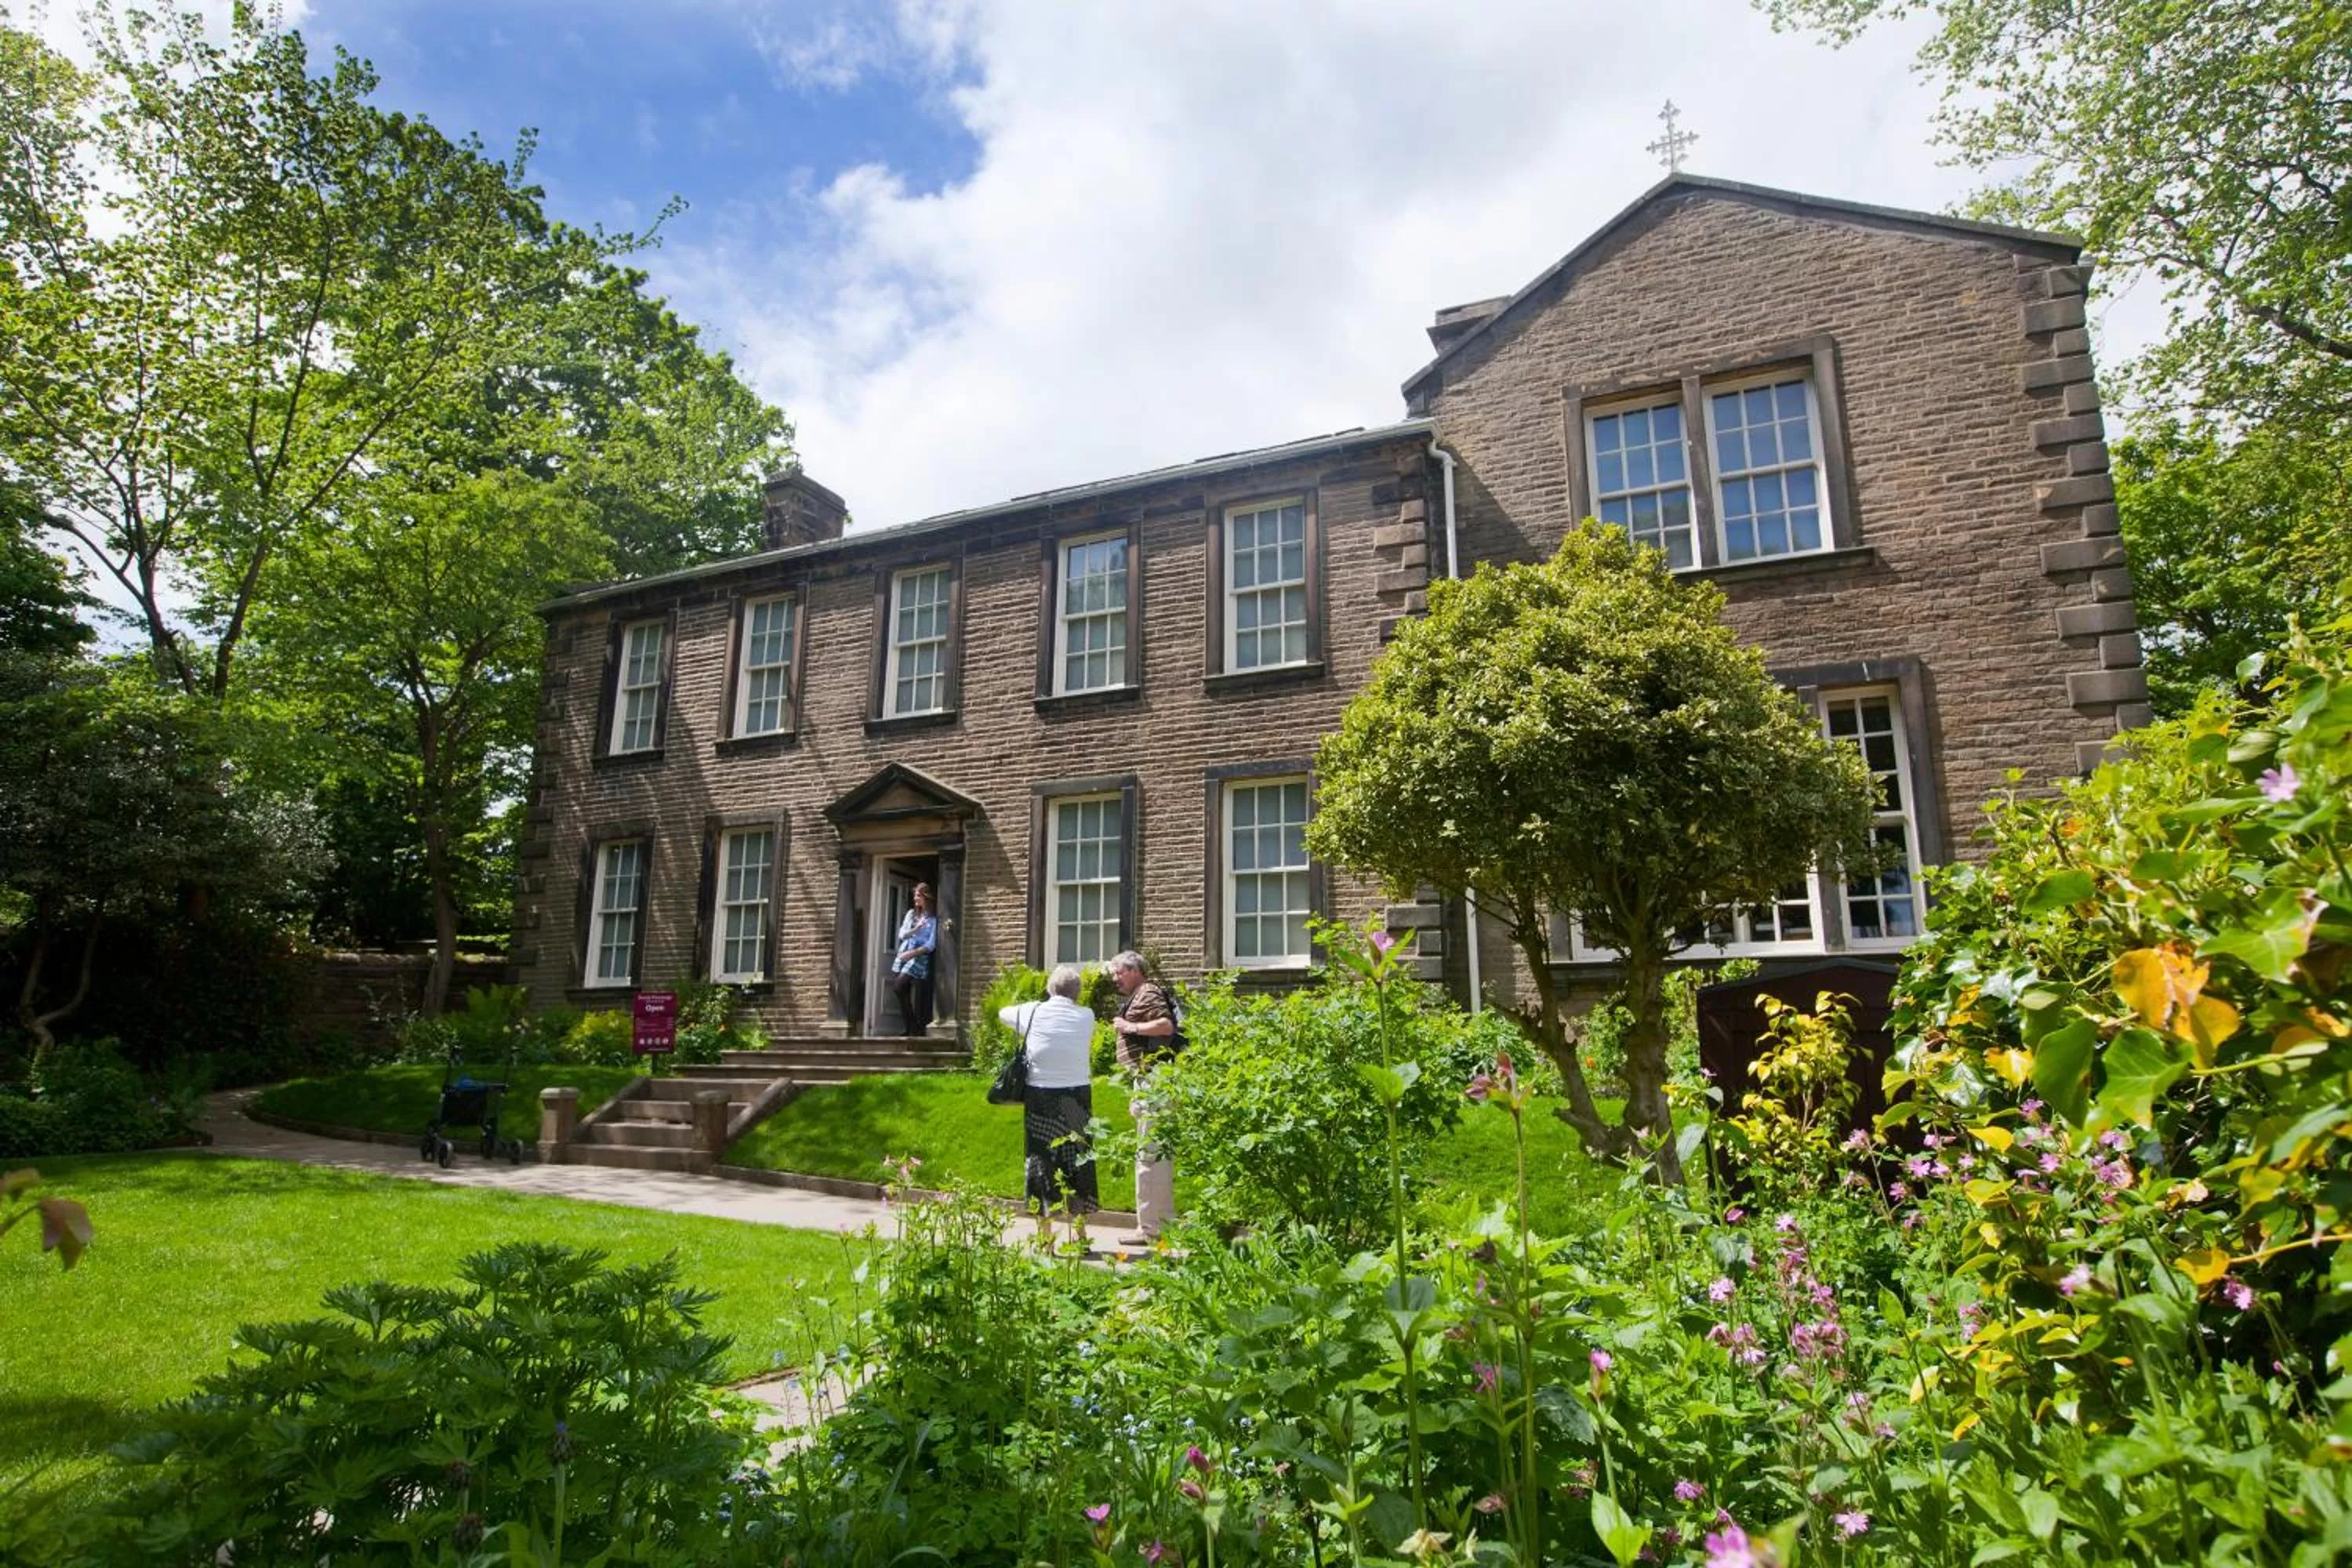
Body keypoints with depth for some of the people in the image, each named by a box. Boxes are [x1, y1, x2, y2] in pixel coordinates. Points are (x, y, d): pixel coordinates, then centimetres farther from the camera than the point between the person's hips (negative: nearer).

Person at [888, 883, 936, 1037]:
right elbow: (902, 935, 5)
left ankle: (914, 1028, -9)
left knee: (899, 987, -19)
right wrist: (916, 928, -11)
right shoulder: (911, 913, 13)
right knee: (903, 992, -1)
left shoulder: (932, 919, -3)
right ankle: (911, 1029, 7)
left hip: (919, 958, -6)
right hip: (902, 956, 6)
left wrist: (912, 953, -15)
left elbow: (931, 945, -8)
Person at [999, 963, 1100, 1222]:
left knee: (1041, 1162, 8)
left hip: (1041, 1097, -1)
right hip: (1078, 1099, 1)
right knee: (1077, 1163, 13)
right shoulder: (1086, 1017, -3)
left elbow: (1003, 1012, 14)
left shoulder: (1034, 1012, -4)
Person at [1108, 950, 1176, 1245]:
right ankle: (1165, 1221, 20)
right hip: (1146, 1081, 11)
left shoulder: (1148, 994, -9)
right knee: (1160, 1153, 14)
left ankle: (1149, 1228, -7)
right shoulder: (1138, 997, 23)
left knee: (1148, 1153, -9)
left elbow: (1166, 1025, -23)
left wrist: (1130, 1027, -16)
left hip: (1151, 1079, -11)